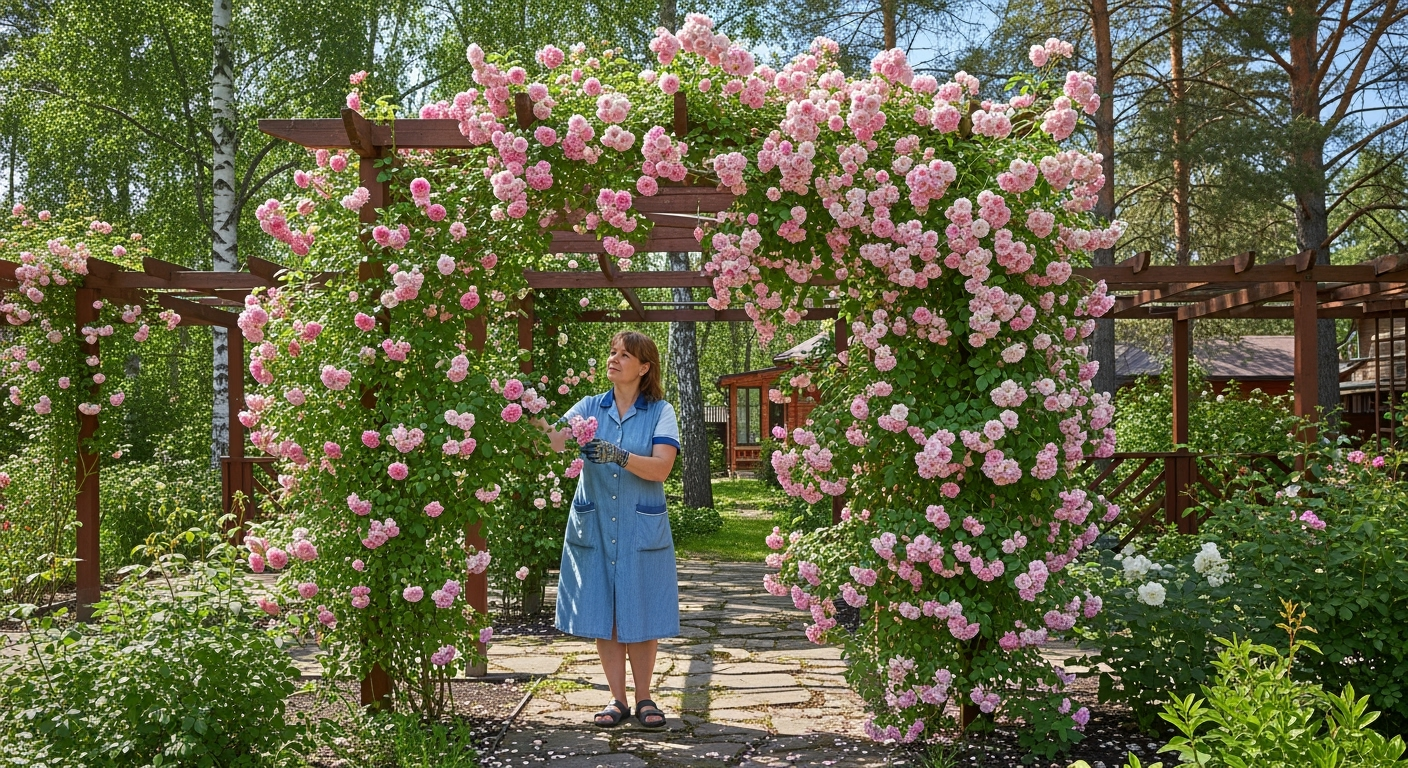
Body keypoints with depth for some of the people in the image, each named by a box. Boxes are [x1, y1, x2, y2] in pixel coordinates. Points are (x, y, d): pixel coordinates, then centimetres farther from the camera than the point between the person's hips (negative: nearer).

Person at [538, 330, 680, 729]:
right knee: (603, 615, 6)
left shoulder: (660, 412, -1)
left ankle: (644, 698, 20)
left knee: (640, 614, 5)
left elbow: (661, 468, -14)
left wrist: (618, 456, -28)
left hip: (641, 529, -2)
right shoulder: (591, 407, 5)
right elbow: (555, 441, -10)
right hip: (594, 527, 2)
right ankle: (617, 699, 18)